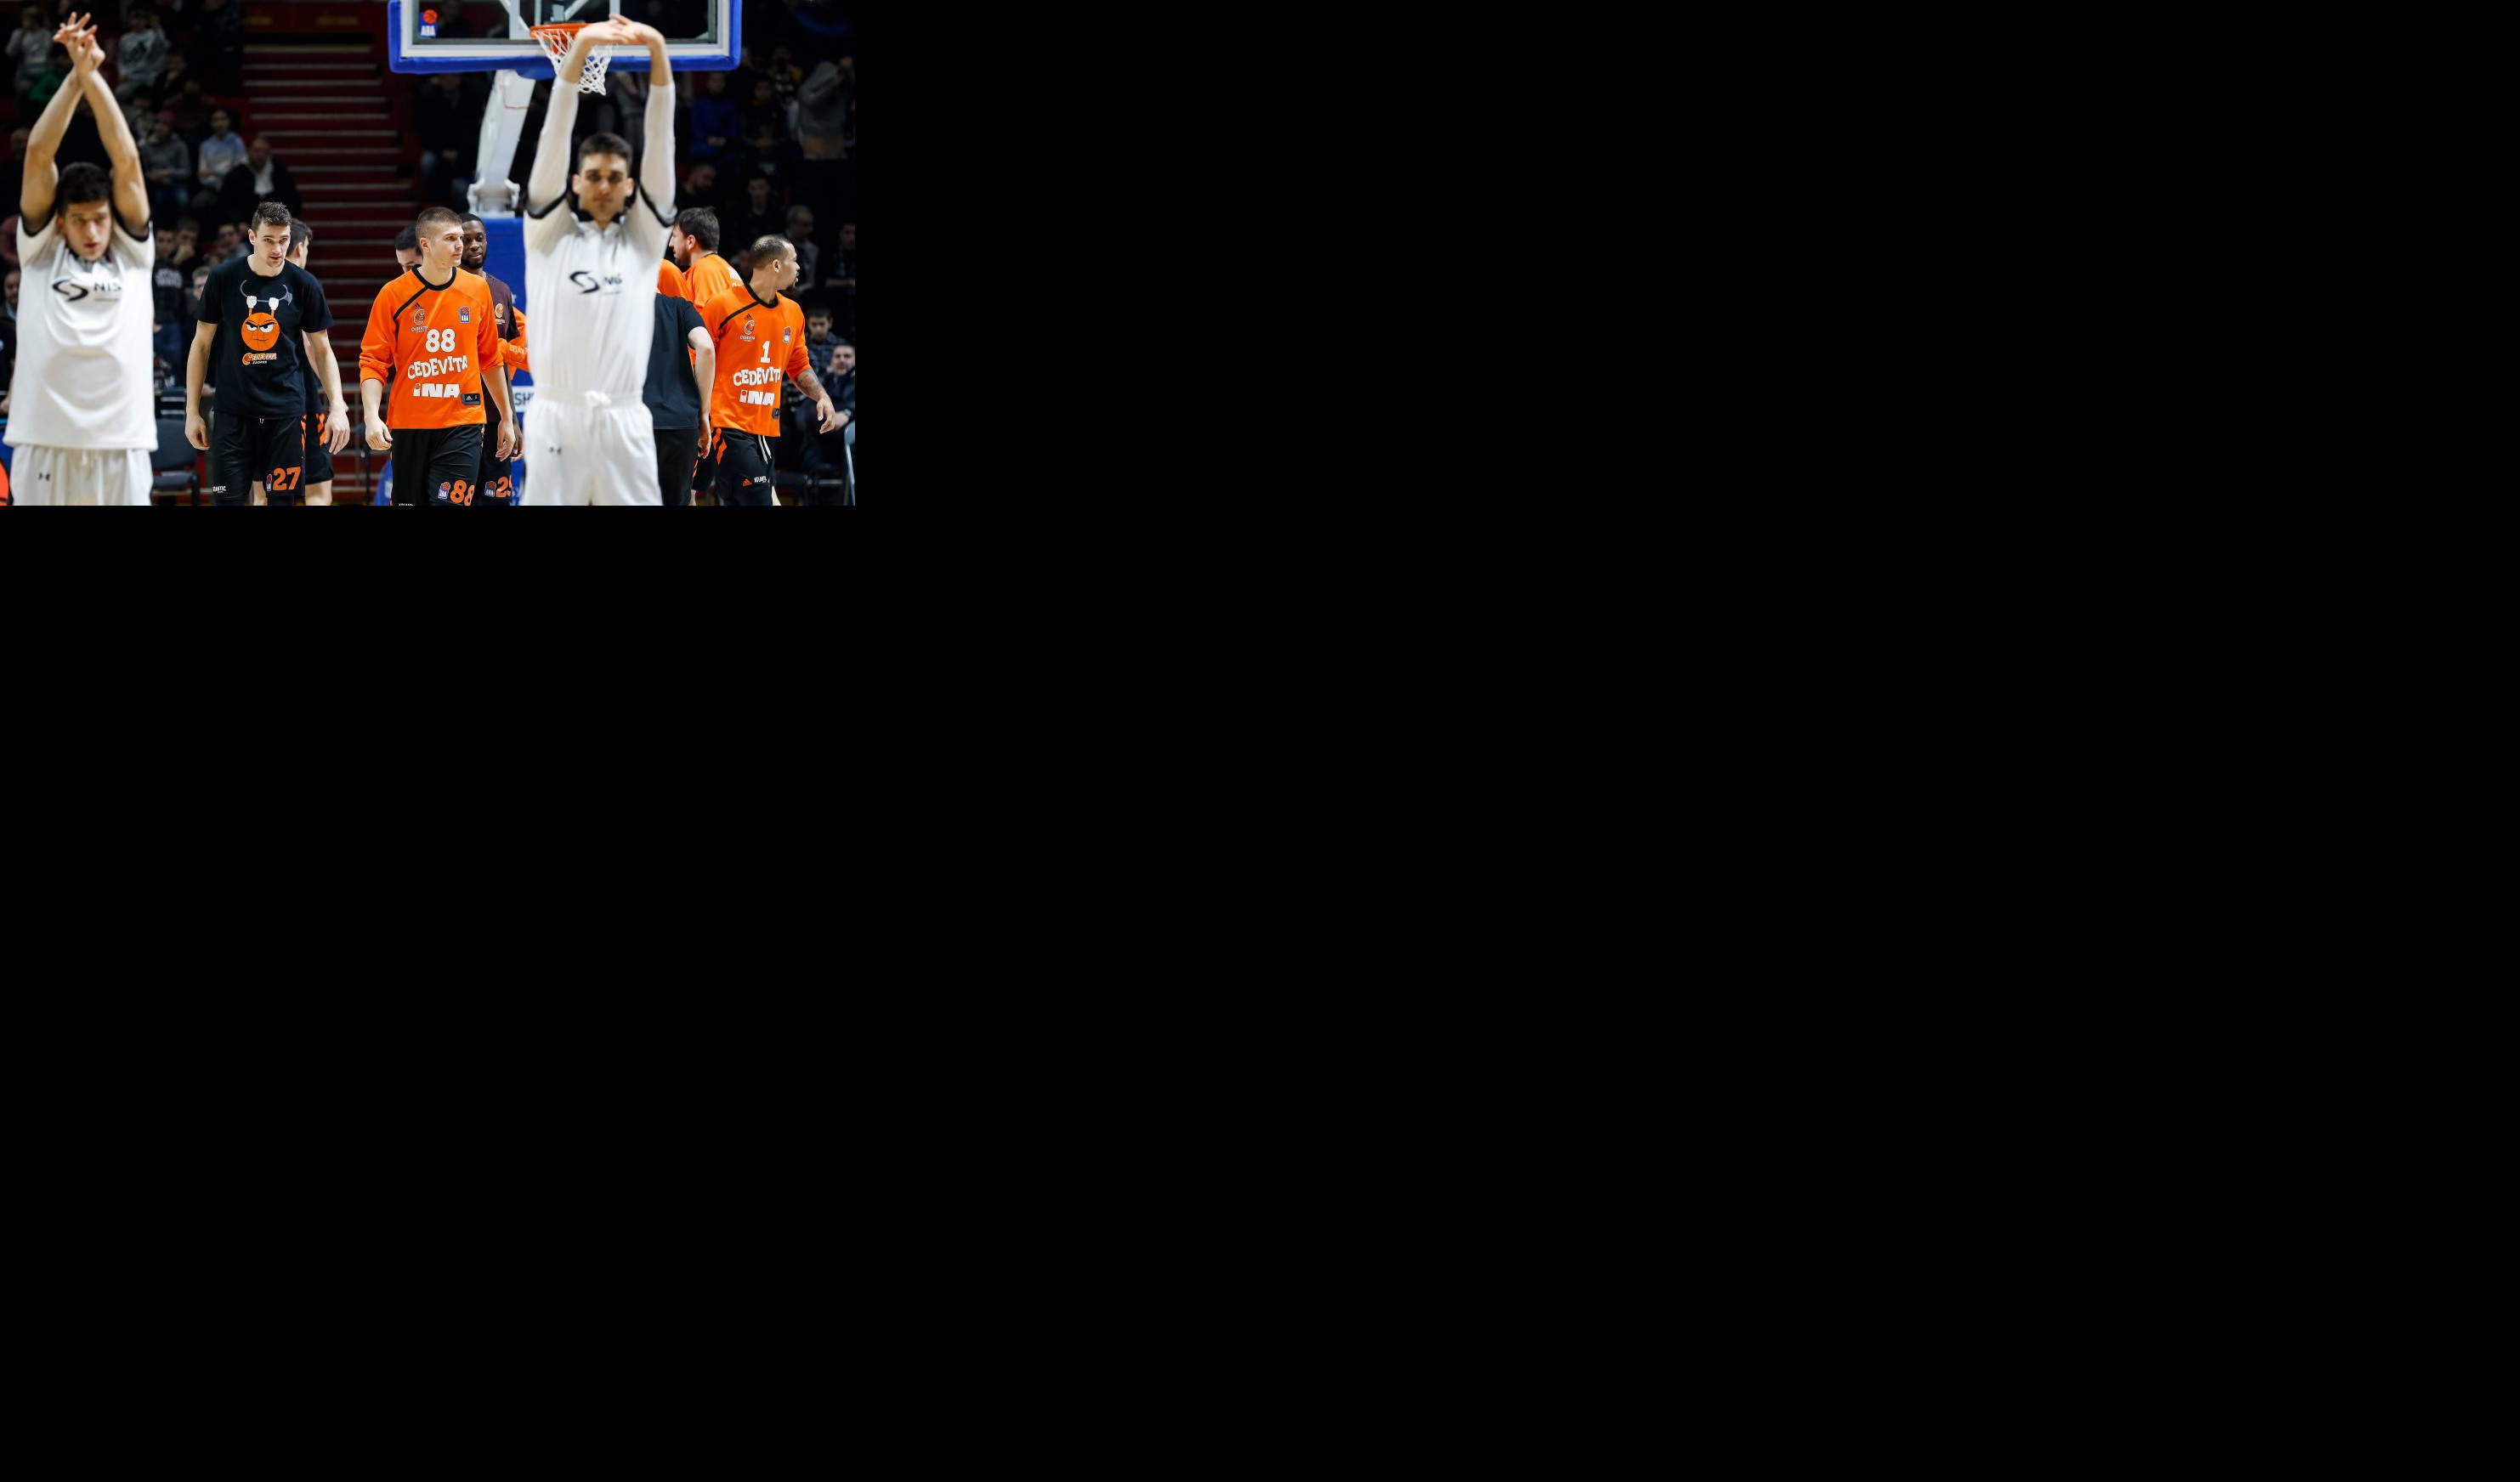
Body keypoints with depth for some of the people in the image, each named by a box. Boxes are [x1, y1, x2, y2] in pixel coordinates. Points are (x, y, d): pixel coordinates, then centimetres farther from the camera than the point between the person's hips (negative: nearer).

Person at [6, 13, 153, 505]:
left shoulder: (133, 252, 9)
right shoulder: (41, 251, 8)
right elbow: (38, 154, 1)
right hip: (46, 440, 0)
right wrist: (75, 78, -5)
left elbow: (127, 161, 1)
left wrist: (95, 78, -3)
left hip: (121, 440, 1)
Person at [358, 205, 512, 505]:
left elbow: (489, 359, 14)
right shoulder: (393, 294, -4)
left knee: (451, 502, -13)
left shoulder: (477, 290, 4)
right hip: (407, 425, 0)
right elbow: (372, 361, -4)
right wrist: (372, 417, -17)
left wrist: (506, 417, 16)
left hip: (462, 425, 0)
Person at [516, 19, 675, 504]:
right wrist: (579, 49, -11)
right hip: (555, 417, -1)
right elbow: (555, 136, 0)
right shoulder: (549, 232, 9)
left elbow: (661, 138, 2)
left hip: (624, 423, 1)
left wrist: (658, 55, -10)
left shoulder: (644, 237, 11)